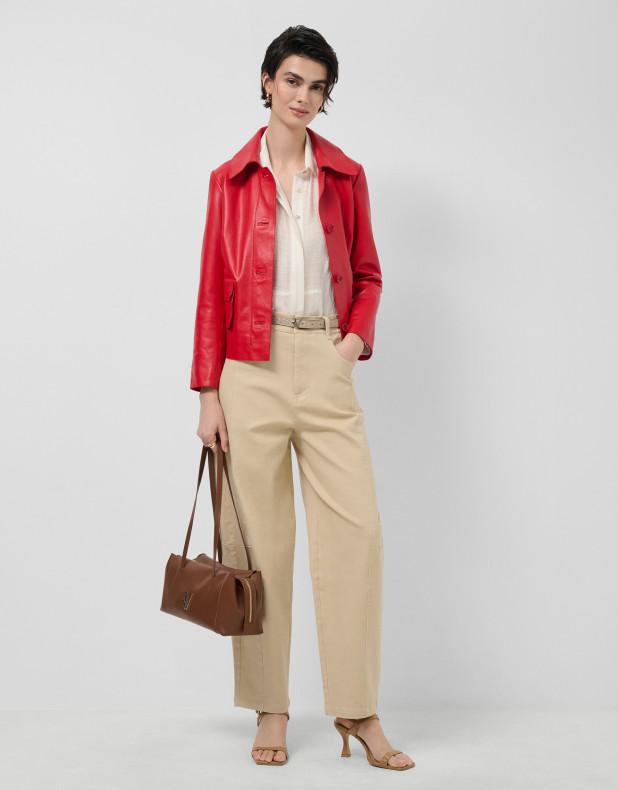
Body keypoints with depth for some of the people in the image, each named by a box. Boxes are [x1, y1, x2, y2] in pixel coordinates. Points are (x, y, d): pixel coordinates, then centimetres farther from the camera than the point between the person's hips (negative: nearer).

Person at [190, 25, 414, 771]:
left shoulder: (345, 176, 11)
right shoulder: (231, 178, 6)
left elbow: (367, 274, 17)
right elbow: (213, 287, 4)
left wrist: (357, 338, -2)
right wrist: (207, 392, -1)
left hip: (326, 366, 2)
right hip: (253, 367, -1)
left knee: (356, 529, -6)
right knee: (259, 538, 2)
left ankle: (357, 710, 6)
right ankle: (270, 711, 14)